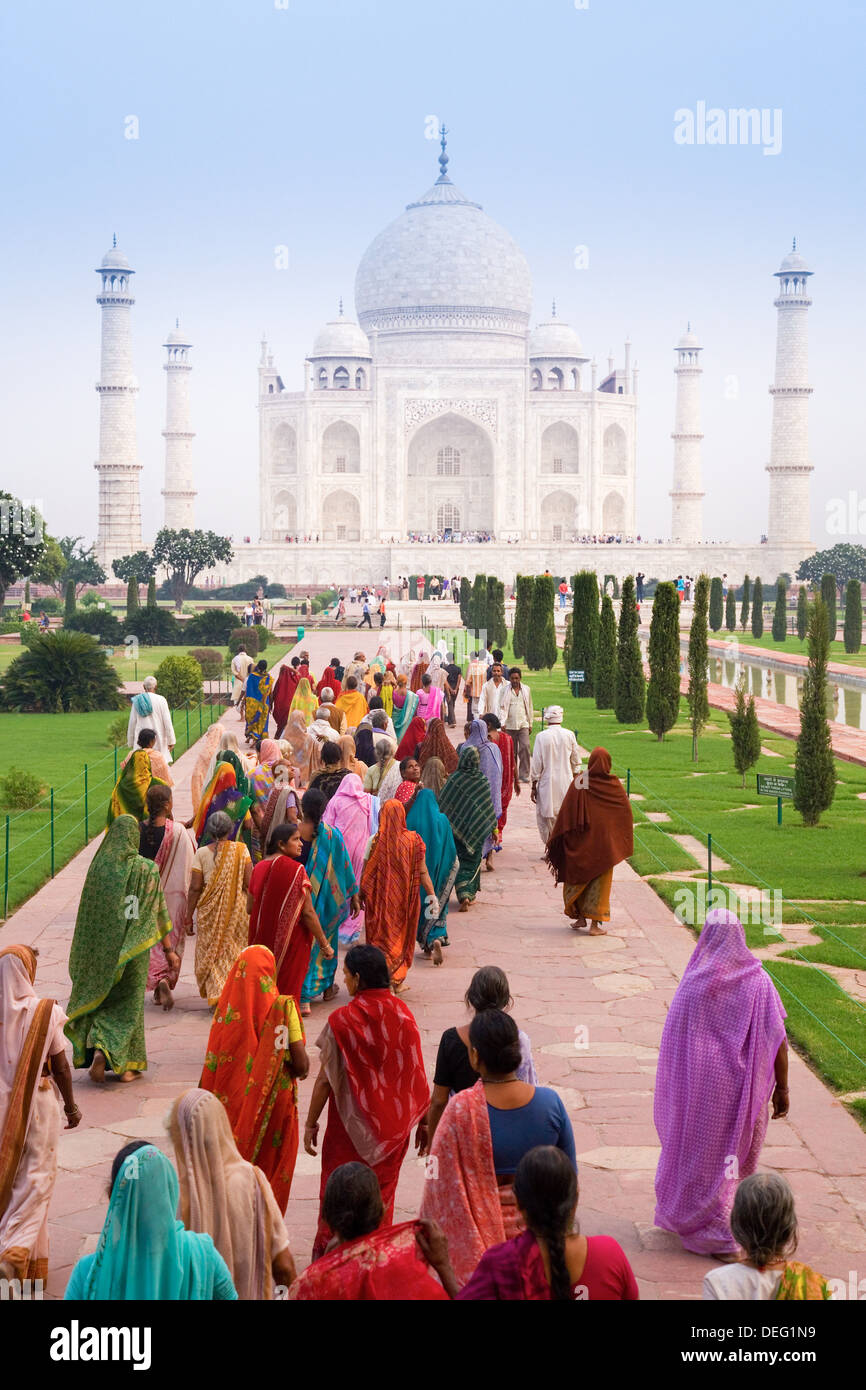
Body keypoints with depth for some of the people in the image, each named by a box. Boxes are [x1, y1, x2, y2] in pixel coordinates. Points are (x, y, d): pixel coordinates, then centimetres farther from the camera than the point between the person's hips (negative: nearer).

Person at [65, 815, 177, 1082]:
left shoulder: (98, 867, -5)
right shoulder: (147, 870, -9)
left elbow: (87, 912, 0)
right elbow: (159, 913, -5)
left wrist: (83, 955, 9)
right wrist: (169, 950, 3)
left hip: (102, 946, 1)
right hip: (135, 947, -1)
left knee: (98, 998, 16)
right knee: (128, 1001, 9)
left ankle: (97, 1048, -4)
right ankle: (124, 1063, 4)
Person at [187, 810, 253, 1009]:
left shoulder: (202, 853, -6)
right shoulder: (241, 849, -5)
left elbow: (195, 887, -6)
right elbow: (249, 883, -9)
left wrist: (189, 917, 1)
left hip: (209, 910, 0)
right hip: (237, 910, 1)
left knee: (210, 953, 11)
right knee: (234, 951, 15)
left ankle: (215, 994, 0)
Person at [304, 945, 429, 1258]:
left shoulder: (342, 1020, -17)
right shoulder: (402, 1015, -6)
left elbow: (325, 1080, -12)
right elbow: (415, 1073, 0)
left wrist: (311, 1123, -1)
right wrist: (422, 1119, 12)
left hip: (350, 1126, -3)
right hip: (393, 1125, 3)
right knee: (382, 1194, 17)